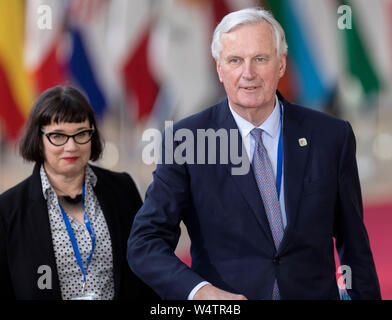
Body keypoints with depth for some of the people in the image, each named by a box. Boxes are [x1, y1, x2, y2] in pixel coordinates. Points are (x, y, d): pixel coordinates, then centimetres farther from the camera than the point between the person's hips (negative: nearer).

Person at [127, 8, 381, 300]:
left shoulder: (331, 136, -5)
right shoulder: (186, 140, -9)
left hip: (313, 295, 2)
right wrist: (201, 291, -30)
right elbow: (145, 244, -14)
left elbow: (354, 245, 2)